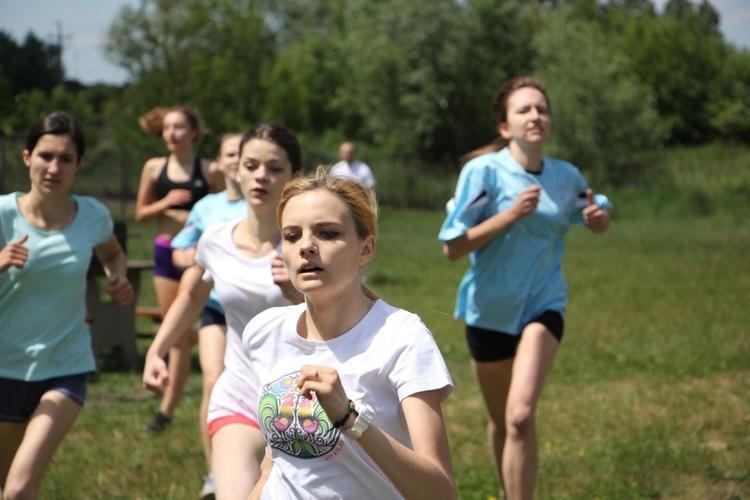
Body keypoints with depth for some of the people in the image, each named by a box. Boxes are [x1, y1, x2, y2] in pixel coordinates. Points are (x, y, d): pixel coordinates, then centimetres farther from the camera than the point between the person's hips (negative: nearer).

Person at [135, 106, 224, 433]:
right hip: (165, 251, 4)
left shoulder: (209, 171, -4)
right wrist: (164, 203, -9)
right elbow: (140, 214, 9)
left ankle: (166, 410, -1)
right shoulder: (154, 168, 5)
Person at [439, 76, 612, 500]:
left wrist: (598, 215, -7)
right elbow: (453, 247, -14)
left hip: (543, 305, 0)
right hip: (491, 308, 0)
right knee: (502, 421, 15)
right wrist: (510, 214, -23)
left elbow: (602, 223, 17)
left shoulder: (567, 176, -2)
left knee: (521, 415, -21)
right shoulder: (484, 171, -12)